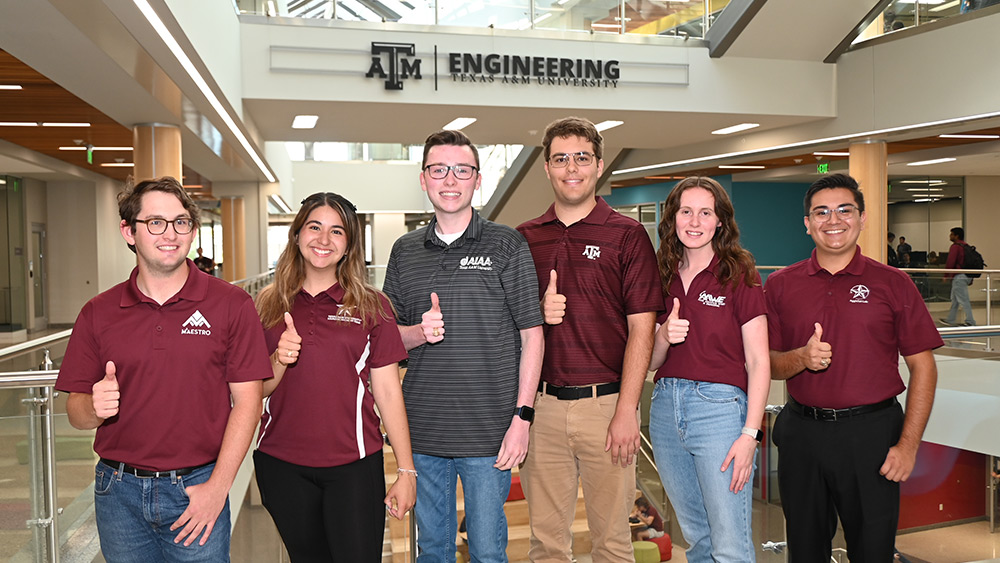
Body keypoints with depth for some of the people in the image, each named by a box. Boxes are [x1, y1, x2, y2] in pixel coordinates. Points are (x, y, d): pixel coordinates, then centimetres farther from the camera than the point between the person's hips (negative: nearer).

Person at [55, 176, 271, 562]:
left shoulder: (231, 305, -5)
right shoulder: (98, 314, 3)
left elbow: (246, 400, -7)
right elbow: (76, 412, 6)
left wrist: (218, 486, -12)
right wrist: (95, 407, -18)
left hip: (198, 490, -2)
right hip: (119, 492, 3)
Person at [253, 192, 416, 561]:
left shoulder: (371, 305, -1)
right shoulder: (269, 305, 5)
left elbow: (388, 391, -1)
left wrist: (406, 471, -3)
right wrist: (279, 361, -14)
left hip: (353, 465, -2)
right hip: (281, 465, 2)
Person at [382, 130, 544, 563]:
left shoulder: (507, 246, -3)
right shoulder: (405, 251, 8)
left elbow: (531, 336, -3)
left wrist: (522, 416, -10)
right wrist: (419, 333, -9)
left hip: (488, 430, -3)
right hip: (422, 429, 4)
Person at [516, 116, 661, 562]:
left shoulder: (627, 235, 0)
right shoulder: (524, 238, 9)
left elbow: (641, 328, -5)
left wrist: (626, 411, -11)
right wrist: (537, 313, -8)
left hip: (606, 403, -2)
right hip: (541, 404, 3)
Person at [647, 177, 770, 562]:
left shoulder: (739, 275, -4)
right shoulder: (662, 277, 9)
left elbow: (758, 362, -6)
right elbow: (649, 362, 12)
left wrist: (749, 433, -14)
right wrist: (664, 337, -10)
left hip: (719, 406, -5)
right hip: (666, 406, 5)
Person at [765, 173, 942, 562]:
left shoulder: (892, 283, 1)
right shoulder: (780, 285, 5)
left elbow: (923, 367, 0)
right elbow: (767, 365, 7)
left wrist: (908, 443, -7)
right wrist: (801, 358, -15)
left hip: (872, 432, -1)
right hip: (802, 434, 2)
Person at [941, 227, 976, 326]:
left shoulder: (955, 246, -14)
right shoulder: (966, 246, 15)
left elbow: (950, 262, -20)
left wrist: (946, 276, -11)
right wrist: (971, 279, 24)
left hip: (958, 276, -10)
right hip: (967, 276, 10)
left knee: (963, 300, -6)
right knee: (955, 299, 17)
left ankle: (970, 322, -6)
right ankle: (950, 320, 25)